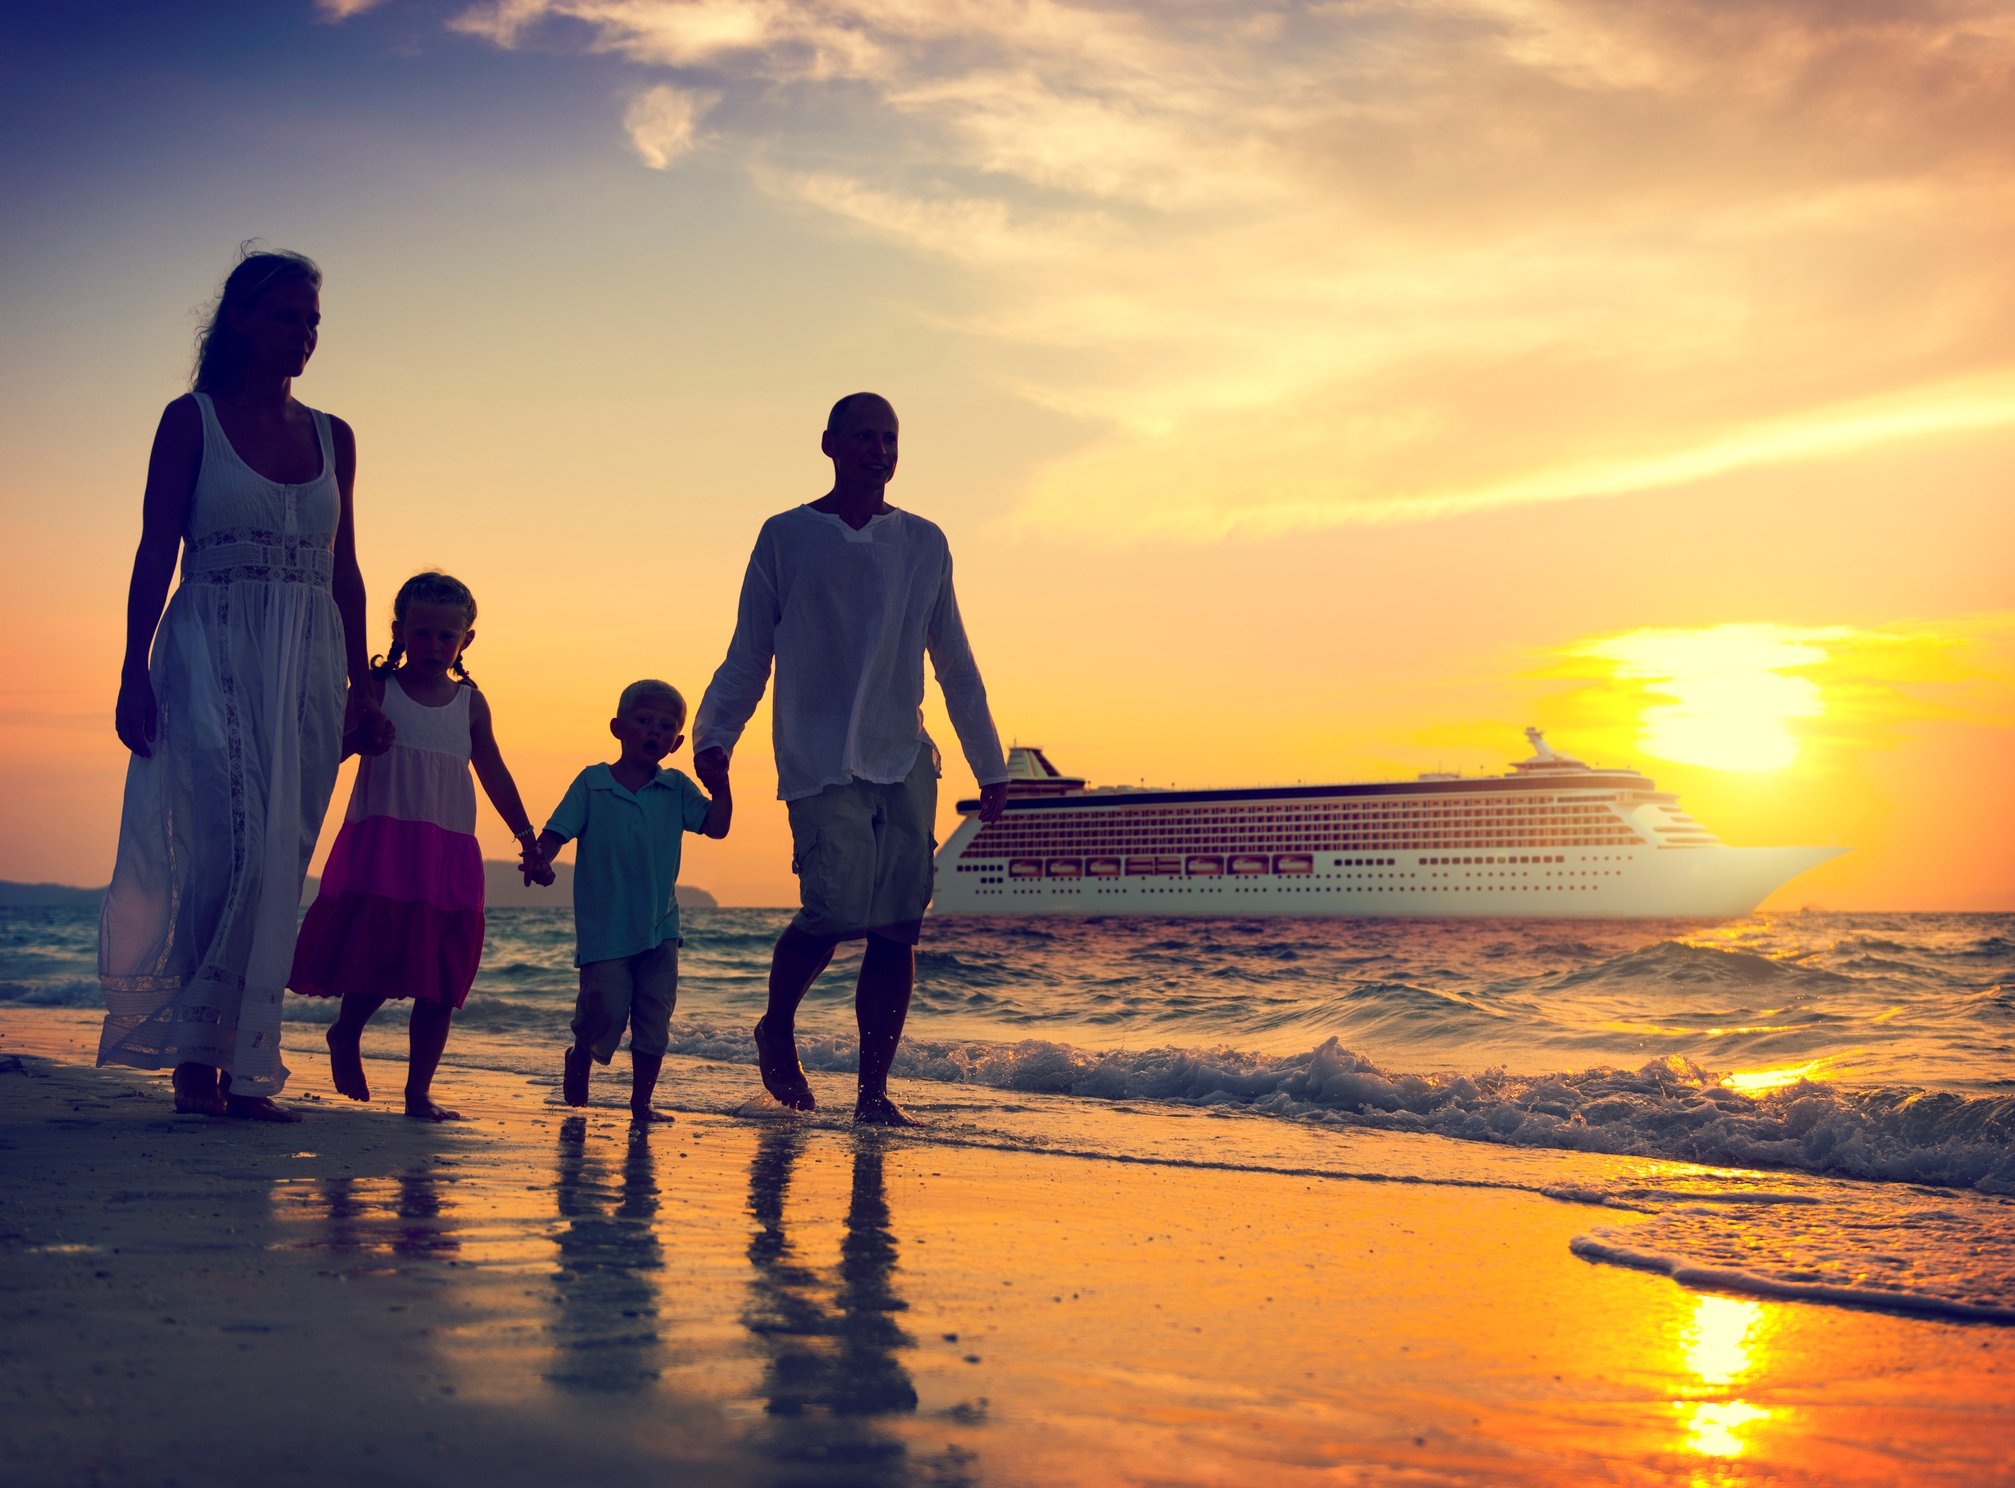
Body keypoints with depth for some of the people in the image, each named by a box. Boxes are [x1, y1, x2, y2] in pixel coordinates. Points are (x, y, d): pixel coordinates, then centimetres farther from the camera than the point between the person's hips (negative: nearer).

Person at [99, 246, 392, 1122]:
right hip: (212, 655, -4)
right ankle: (198, 1057, -7)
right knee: (232, 843, -15)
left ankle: (245, 1068, 4)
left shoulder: (333, 437, 14)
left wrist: (361, 688, 10)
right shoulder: (192, 420, 2)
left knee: (279, 862, 0)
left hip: (308, 668, 4)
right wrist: (135, 673, -11)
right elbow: (155, 555, -2)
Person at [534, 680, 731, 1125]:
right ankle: (579, 1056, 24)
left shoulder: (677, 788, 6)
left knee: (654, 1020, 4)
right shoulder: (591, 783, -1)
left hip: (660, 927, 3)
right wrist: (538, 860, -22)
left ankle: (641, 1102, 16)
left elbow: (716, 827, -1)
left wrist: (720, 783, -13)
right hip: (604, 927, -3)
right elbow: (556, 833, -3)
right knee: (606, 1008, -8)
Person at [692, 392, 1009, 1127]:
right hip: (819, 761, -3)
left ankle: (873, 1090, 6)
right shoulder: (786, 537, 6)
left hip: (904, 761, 3)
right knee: (835, 908, -17)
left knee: (898, 928, -3)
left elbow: (956, 665, 17)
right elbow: (748, 655, 6)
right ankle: (777, 1029, 12)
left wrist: (989, 764, 15)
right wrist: (714, 734, -8)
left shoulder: (923, 543, 13)